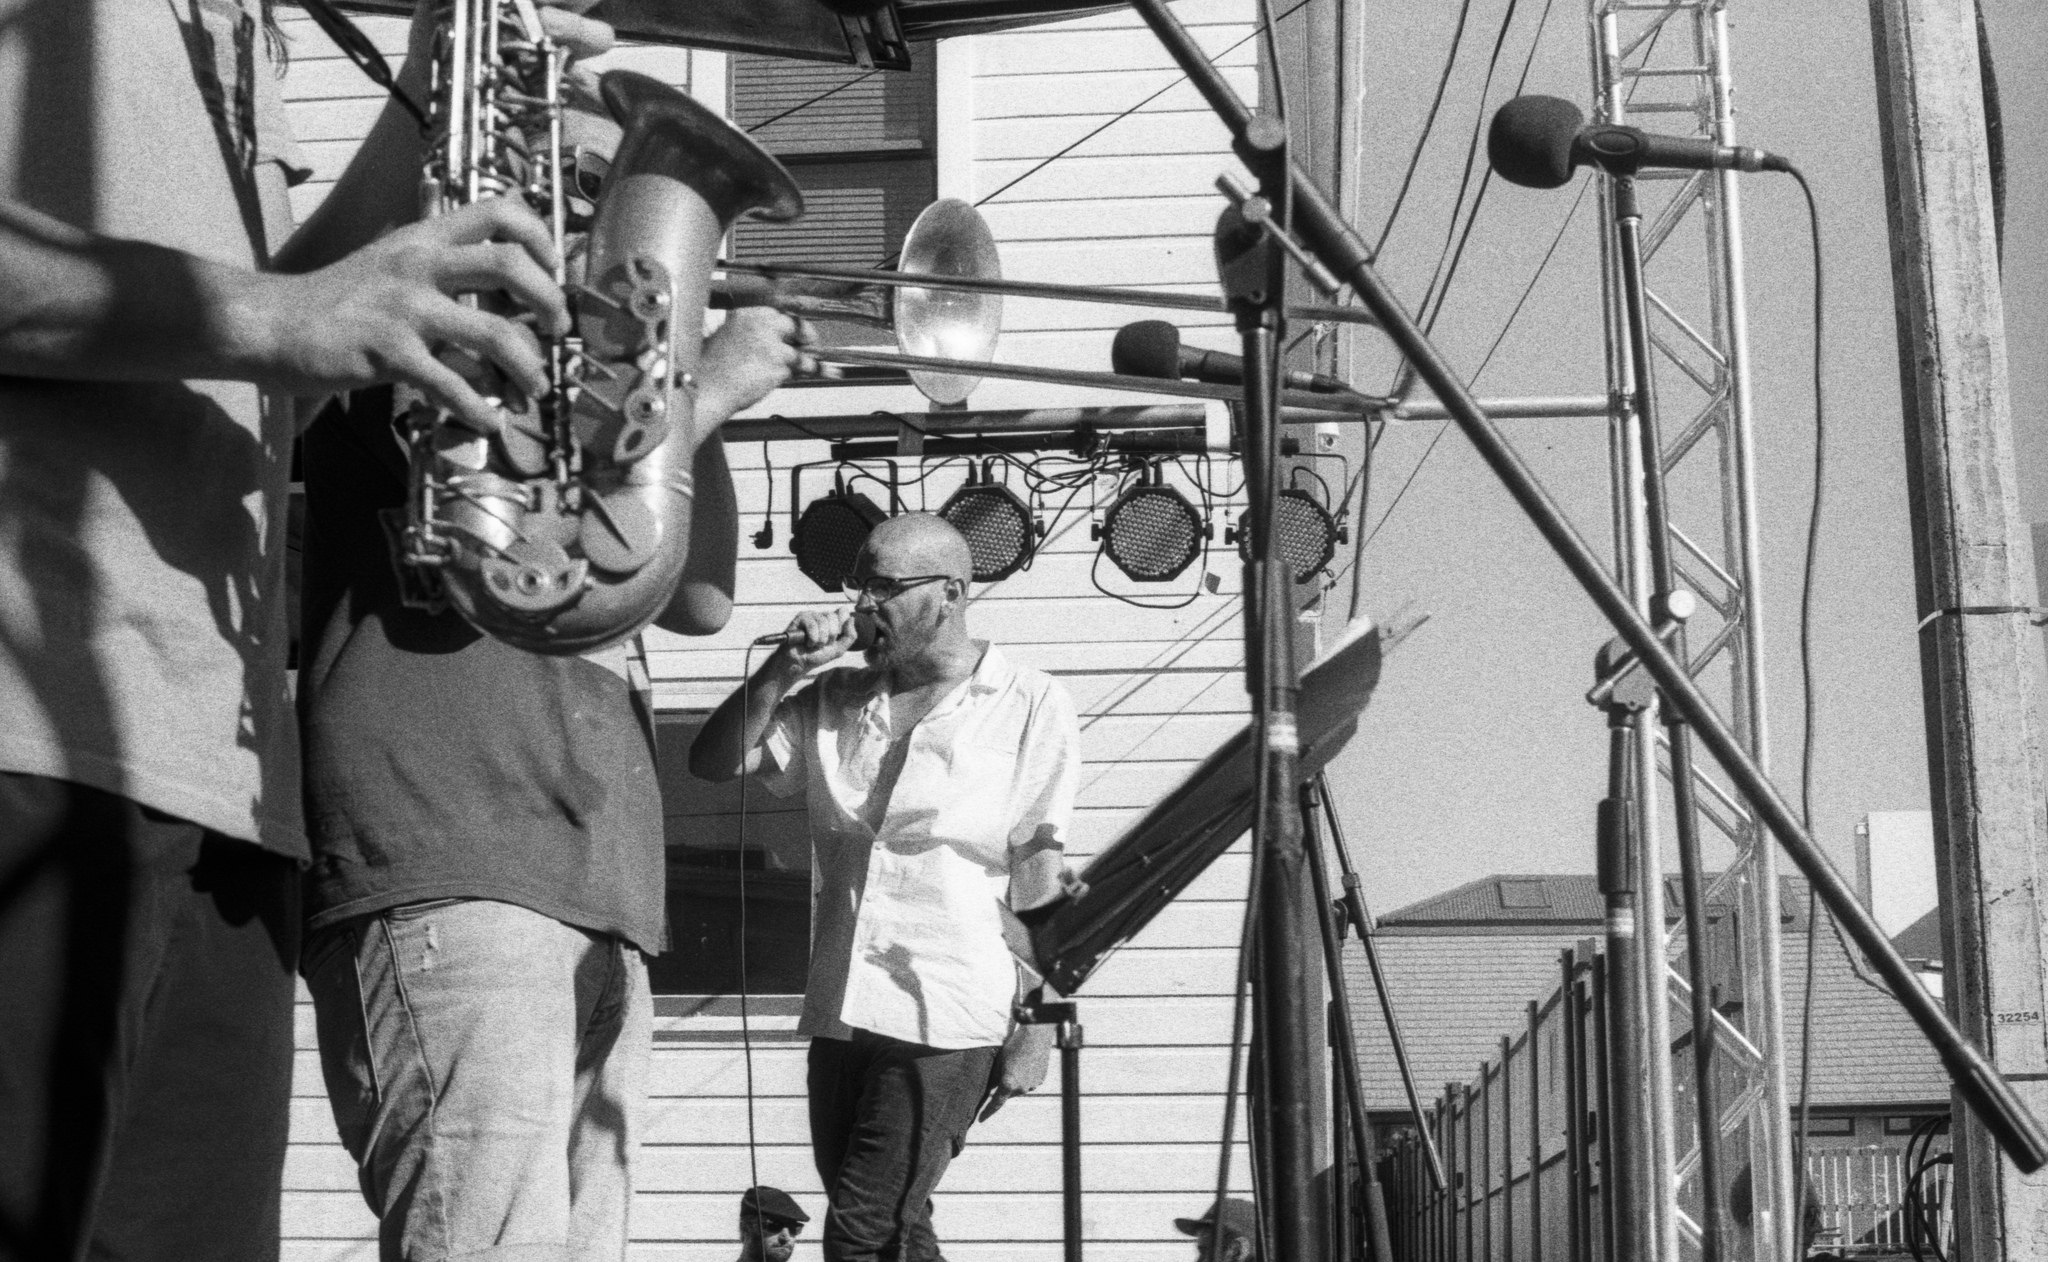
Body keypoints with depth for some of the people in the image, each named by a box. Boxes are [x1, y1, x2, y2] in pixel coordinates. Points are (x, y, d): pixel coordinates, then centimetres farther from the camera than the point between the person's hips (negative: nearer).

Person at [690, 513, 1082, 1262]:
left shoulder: (1030, 707, 0)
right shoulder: (835, 702, 13)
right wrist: (783, 670, -6)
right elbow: (713, 762, 6)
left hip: (947, 1023, -6)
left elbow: (1041, 883, -3)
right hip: (841, 1013, 6)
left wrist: (1034, 1031, -6)